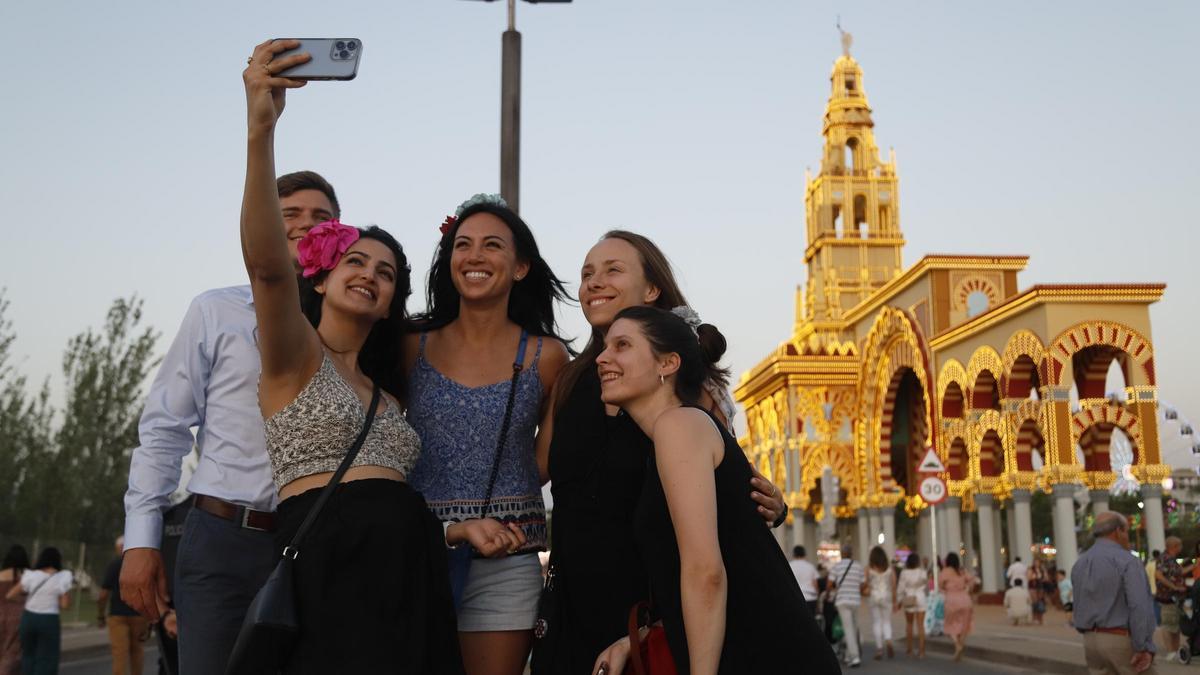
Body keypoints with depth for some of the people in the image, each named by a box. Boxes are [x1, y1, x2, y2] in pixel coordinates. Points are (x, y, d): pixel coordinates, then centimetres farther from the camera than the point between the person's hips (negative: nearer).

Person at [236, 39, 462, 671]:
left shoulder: (387, 391, 23)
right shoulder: (295, 355, 4)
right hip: (326, 572, -6)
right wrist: (260, 129, -29)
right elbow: (267, 264, -17)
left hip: (410, 572, 6)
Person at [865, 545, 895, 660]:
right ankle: (888, 641, -17)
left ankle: (879, 648, 4)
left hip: (873, 597, -1)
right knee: (887, 621, 9)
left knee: (876, 623, 6)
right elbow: (893, 586, 2)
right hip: (886, 596, 1)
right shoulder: (890, 570, 1)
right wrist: (894, 601, 7)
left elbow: (865, 585, -8)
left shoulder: (869, 570, -4)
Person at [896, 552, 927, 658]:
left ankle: (909, 649, 20)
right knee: (920, 625, 1)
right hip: (920, 598, 0)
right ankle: (921, 650, -5)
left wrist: (899, 600, 5)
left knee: (909, 624, 15)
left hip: (908, 600, 0)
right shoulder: (923, 572, -3)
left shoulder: (904, 573, -7)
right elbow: (927, 587, 8)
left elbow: (900, 588, -6)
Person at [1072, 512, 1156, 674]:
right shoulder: (1126, 561, -11)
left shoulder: (1079, 565, 10)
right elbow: (1140, 607, -21)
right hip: (1123, 641, -6)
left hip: (1092, 641, 6)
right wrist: (1145, 648, -22)